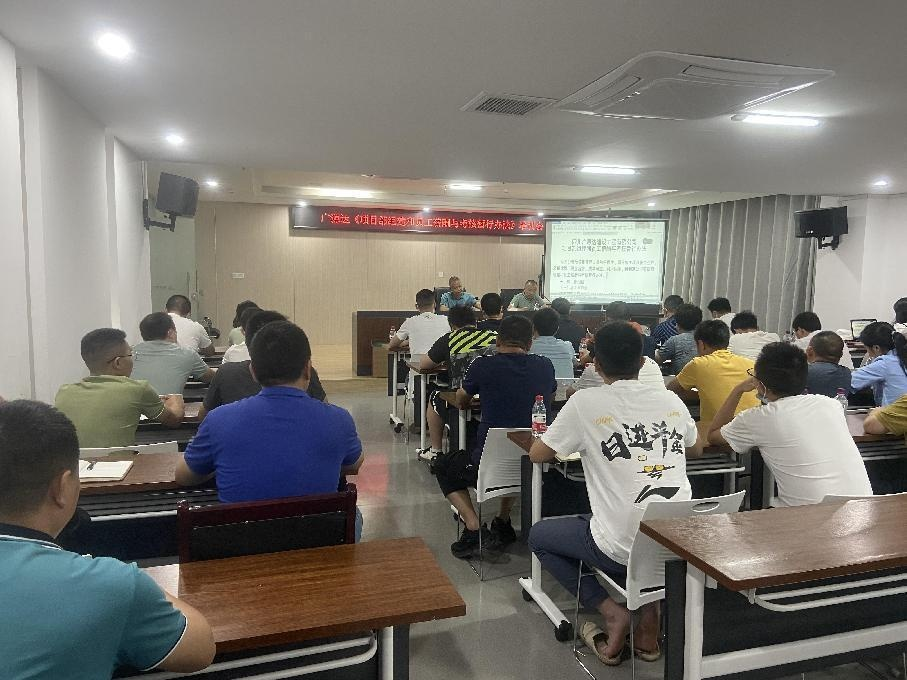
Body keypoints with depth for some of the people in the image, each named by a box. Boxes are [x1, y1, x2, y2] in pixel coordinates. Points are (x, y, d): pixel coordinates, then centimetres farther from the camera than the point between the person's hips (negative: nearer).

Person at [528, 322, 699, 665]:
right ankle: (651, 611, 24)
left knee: (539, 535, 20)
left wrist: (578, 441, 22)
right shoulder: (672, 400, 5)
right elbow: (694, 450, 25)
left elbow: (537, 455, 4)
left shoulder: (585, 402, -9)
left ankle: (612, 612, 8)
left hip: (625, 546, -5)